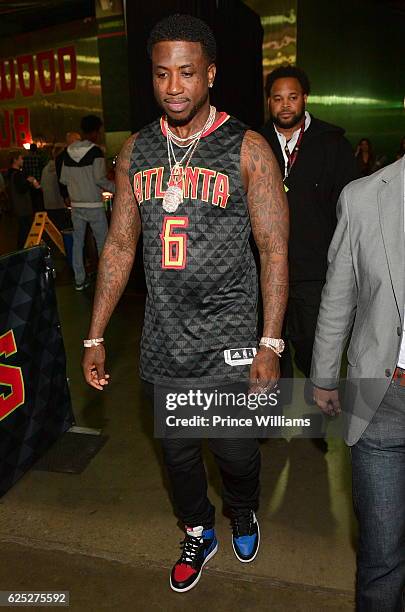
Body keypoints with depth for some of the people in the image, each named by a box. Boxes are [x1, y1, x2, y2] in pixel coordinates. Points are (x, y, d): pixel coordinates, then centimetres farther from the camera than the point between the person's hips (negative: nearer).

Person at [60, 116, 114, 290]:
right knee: (102, 243, 5)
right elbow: (100, 179, -17)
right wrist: (116, 189, -6)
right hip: (93, 205, -5)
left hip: (76, 205, 5)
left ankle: (79, 280, 16)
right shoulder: (95, 151, -11)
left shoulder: (68, 151, 5)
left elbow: (63, 179, 9)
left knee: (77, 243, 11)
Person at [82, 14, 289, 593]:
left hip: (230, 344, -3)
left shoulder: (248, 149, -7)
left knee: (236, 453, 11)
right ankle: (199, 533, 47)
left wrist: (271, 344, -15)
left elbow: (274, 249, -9)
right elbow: (120, 246, 7)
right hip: (163, 344, 4)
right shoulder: (136, 150, 5)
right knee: (177, 452, 18)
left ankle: (243, 514, 48)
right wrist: (95, 336, 4)